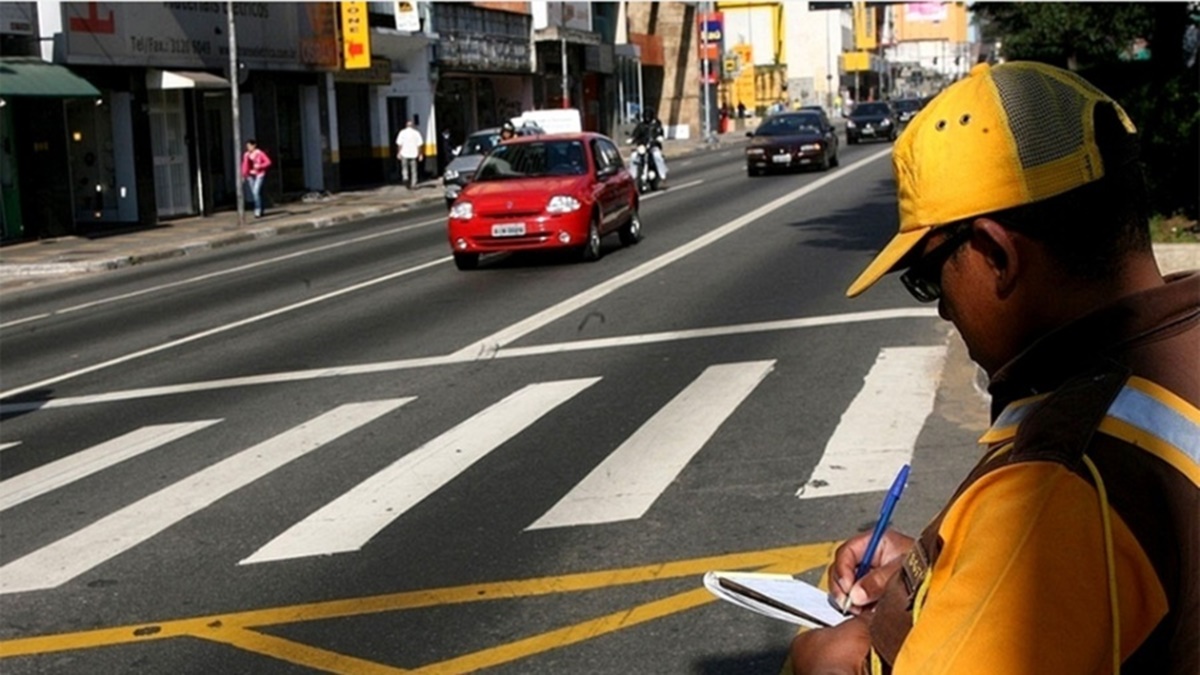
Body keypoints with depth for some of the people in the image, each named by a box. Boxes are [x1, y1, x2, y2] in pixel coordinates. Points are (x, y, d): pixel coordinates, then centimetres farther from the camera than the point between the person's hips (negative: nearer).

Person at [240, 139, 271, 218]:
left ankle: (258, 210, -12)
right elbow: (245, 165, 10)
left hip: (259, 175, -5)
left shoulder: (260, 153, -7)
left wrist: (260, 166, -18)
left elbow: (268, 162, -6)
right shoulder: (246, 155, 6)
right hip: (250, 176, 5)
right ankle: (260, 210, 14)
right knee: (254, 193, 5)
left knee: (256, 192, -17)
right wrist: (243, 175, 4)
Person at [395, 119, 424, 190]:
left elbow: (399, 144, -5)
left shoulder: (402, 132, -2)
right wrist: (420, 154, 3)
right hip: (414, 154, 0)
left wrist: (399, 153, 3)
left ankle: (405, 179, -15)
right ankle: (413, 184, 8)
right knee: (413, 170, 9)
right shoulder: (416, 133, 0)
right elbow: (420, 144, -3)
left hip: (404, 154, 0)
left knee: (404, 168, 10)